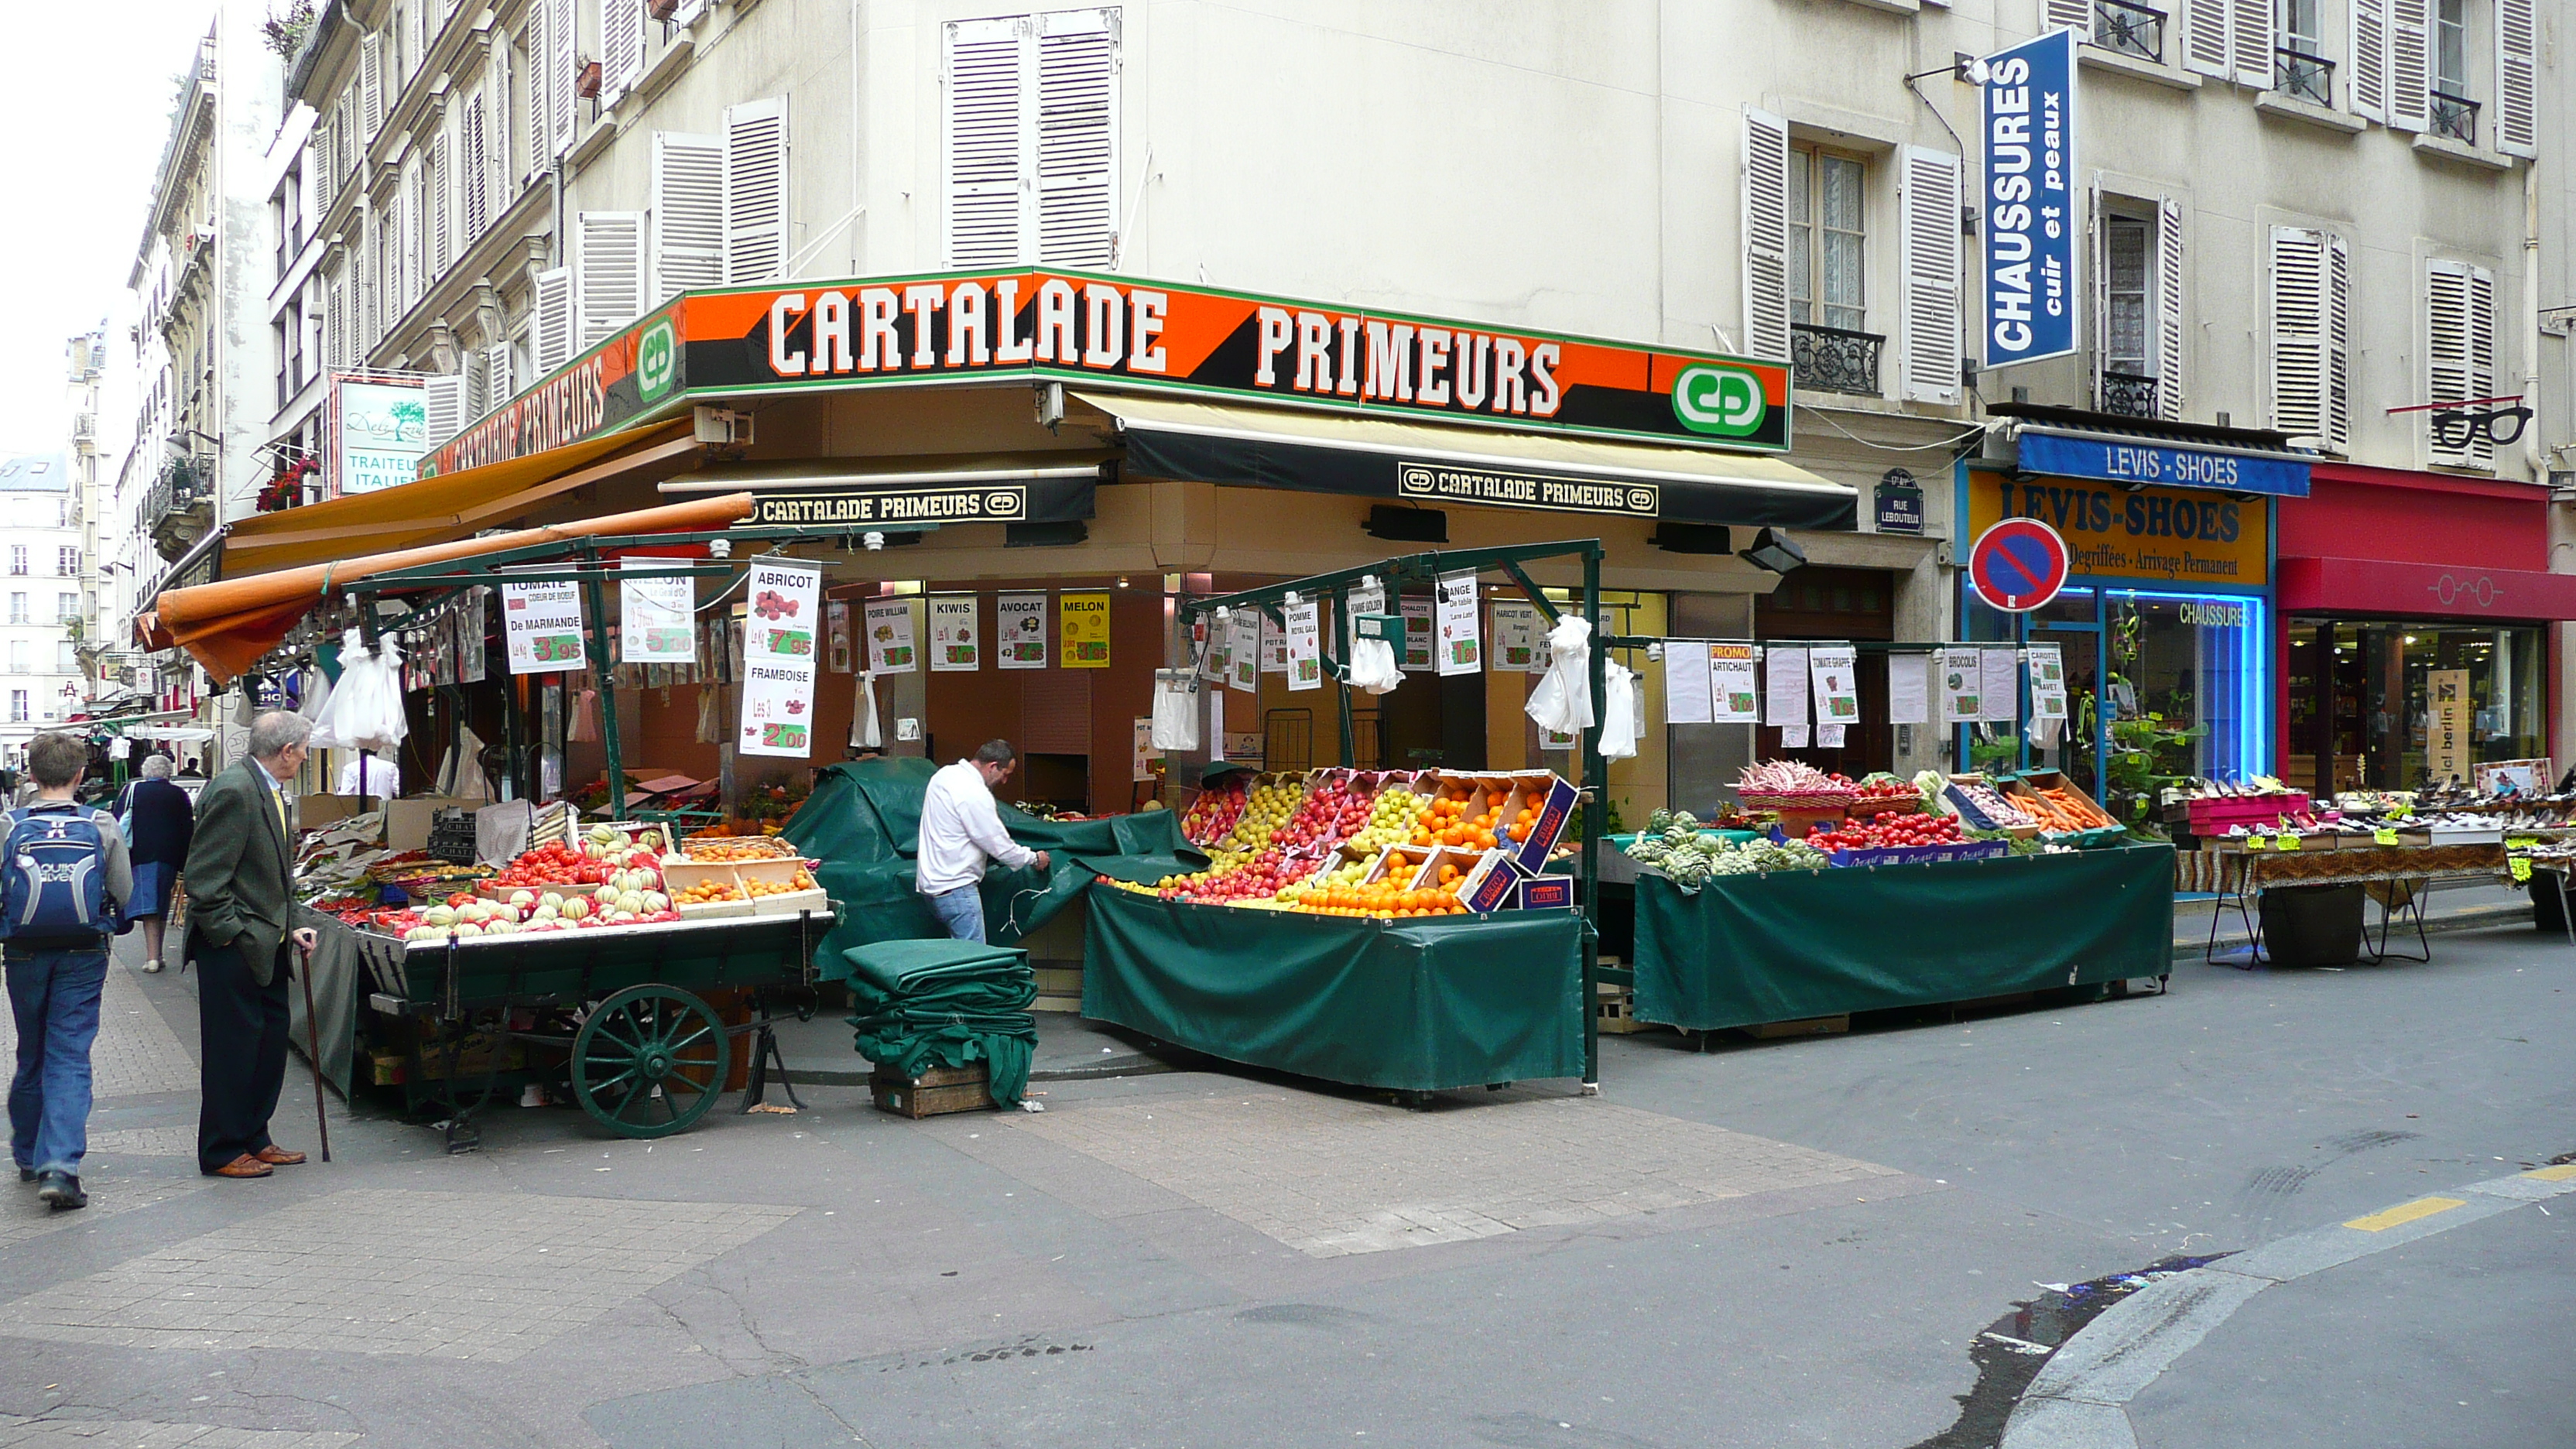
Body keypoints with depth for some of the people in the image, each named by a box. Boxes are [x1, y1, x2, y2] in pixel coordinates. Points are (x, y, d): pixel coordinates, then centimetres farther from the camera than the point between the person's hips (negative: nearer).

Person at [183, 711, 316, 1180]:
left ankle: (254, 1140, 24)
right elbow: (204, 876, -20)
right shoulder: (233, 791, -18)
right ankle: (222, 1153, 10)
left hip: (265, 947, 10)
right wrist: (229, 934, -17)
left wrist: (287, 931, 13)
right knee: (233, 1047, -1)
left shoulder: (269, 791, 13)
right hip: (233, 947, -10)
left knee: (270, 1043, 14)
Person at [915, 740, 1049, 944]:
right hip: (955, 886, -10)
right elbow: (999, 846, -14)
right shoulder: (975, 794, -20)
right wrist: (1034, 858, 2)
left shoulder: (946, 775, 9)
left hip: (933, 879, 10)